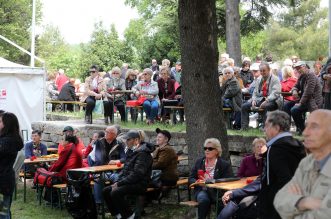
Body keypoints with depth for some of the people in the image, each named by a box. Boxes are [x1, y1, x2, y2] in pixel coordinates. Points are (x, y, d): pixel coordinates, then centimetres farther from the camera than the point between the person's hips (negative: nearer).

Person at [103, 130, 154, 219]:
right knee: (106, 191, -2)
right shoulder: (133, 152, 16)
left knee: (115, 193, -29)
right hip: (129, 182, 10)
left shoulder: (143, 154, -16)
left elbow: (137, 174, -24)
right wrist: (118, 182, 3)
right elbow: (125, 169, 21)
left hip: (139, 184, -10)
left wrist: (120, 183, -21)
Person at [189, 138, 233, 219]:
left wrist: (210, 182, -16)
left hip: (217, 190, -2)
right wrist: (198, 182, -10)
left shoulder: (225, 165, 5)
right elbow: (191, 178, 14)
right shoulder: (199, 162, 16)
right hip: (202, 190, 2)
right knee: (203, 199, -34)